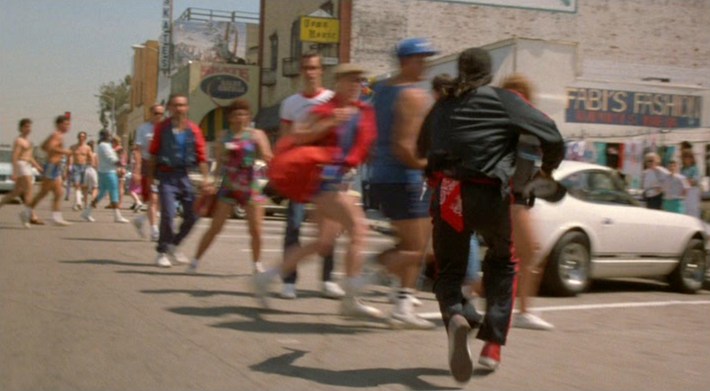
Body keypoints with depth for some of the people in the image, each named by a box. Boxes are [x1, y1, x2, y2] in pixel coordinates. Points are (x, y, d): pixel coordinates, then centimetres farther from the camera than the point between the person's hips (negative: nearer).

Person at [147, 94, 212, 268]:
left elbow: (201, 156, 3)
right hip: (167, 175, -3)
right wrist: (150, 176, 2)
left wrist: (206, 177, -5)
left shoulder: (193, 129, 2)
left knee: (192, 215, 3)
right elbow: (153, 153, 4)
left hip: (183, 175, 3)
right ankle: (162, 252, 1)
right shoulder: (162, 128, -1)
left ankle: (173, 246, 25)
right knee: (168, 213, -15)